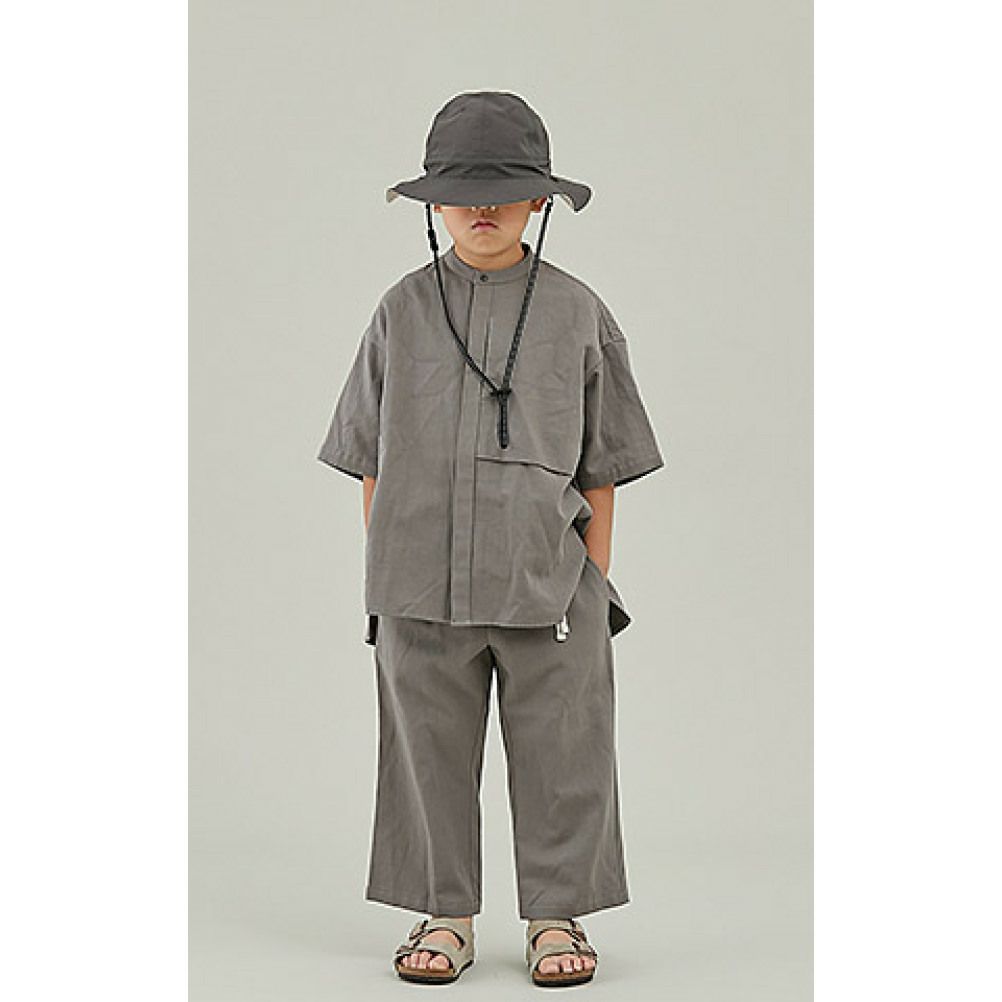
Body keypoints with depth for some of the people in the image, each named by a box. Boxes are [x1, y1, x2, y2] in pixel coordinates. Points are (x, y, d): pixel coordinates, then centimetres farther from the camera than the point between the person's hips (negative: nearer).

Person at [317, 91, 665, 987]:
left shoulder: (577, 312, 4)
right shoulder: (403, 311, 7)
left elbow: (602, 468, 6)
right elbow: (370, 461, 9)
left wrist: (597, 580, 3)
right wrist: (382, 574, 5)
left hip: (548, 581, -1)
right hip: (421, 583, 1)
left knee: (559, 757, 4)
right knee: (431, 754, 7)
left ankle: (557, 916, 18)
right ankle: (445, 918, 21)